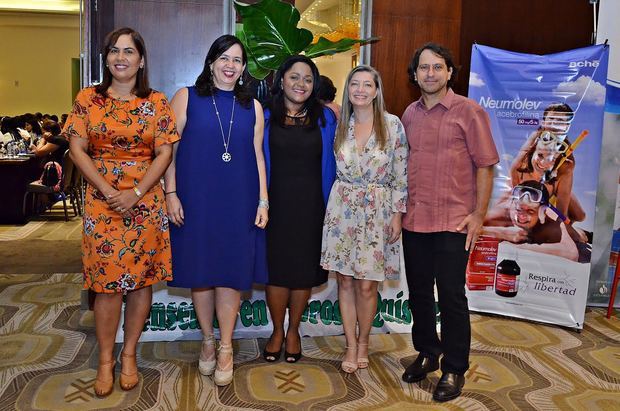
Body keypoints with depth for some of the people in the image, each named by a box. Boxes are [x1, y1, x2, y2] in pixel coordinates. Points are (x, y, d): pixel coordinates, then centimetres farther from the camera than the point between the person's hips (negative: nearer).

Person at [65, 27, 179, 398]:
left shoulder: (156, 102, 2)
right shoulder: (88, 99, 4)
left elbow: (165, 153, -2)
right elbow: (78, 149, 0)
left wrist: (136, 193, -13)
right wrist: (108, 190, -12)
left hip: (146, 203, 0)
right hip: (102, 203, 0)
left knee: (141, 280, 6)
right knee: (107, 283, 2)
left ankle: (129, 354, 22)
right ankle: (106, 360, 17)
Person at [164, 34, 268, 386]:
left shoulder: (253, 107, 10)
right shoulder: (187, 97, 3)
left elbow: (258, 156, 9)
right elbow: (170, 148, 1)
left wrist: (263, 202, 3)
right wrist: (171, 194, -6)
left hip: (238, 203, 1)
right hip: (195, 200, -1)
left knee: (230, 273, 2)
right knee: (200, 271, 7)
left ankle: (226, 349, 14)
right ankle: (208, 340, 25)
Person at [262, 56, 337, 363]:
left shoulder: (325, 118, 4)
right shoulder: (265, 117, 2)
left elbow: (330, 164, 6)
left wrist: (330, 206, 1)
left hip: (310, 206, 1)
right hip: (275, 203, -1)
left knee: (305, 270, 8)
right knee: (275, 268, 4)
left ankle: (293, 330, 28)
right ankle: (277, 331, 25)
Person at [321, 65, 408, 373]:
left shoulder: (392, 125, -4)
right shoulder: (340, 126, 5)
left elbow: (401, 174, -3)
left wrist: (397, 214, -5)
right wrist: (333, 206, 9)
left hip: (378, 210, -2)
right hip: (342, 208, 3)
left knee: (367, 284, 2)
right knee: (346, 280, 6)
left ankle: (363, 342, 25)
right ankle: (351, 346, 21)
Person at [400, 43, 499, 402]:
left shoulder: (469, 112, -4)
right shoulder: (410, 114, 10)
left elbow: (485, 166, -5)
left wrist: (478, 214, -11)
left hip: (453, 222, -5)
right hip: (414, 221, 5)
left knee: (451, 296, 1)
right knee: (419, 292, 14)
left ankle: (454, 369, 18)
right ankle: (427, 353, 33)